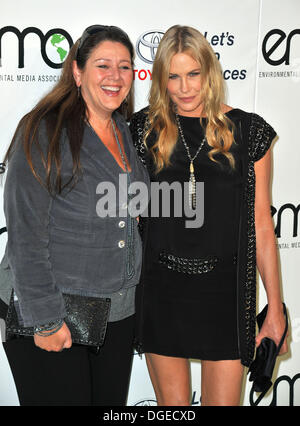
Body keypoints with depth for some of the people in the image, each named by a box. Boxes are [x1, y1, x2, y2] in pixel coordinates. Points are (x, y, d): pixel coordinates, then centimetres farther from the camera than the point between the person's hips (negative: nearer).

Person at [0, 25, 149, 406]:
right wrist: (46, 320, -18)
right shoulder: (44, 132, -13)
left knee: (111, 402, 15)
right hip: (49, 315, -6)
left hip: (118, 313, 6)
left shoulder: (129, 135, 8)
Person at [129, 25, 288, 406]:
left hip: (223, 288, -1)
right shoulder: (144, 128, 3)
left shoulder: (247, 130, -1)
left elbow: (261, 224, 1)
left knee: (223, 400, 6)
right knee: (171, 402, 12)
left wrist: (275, 307, 0)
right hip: (161, 286, 1)